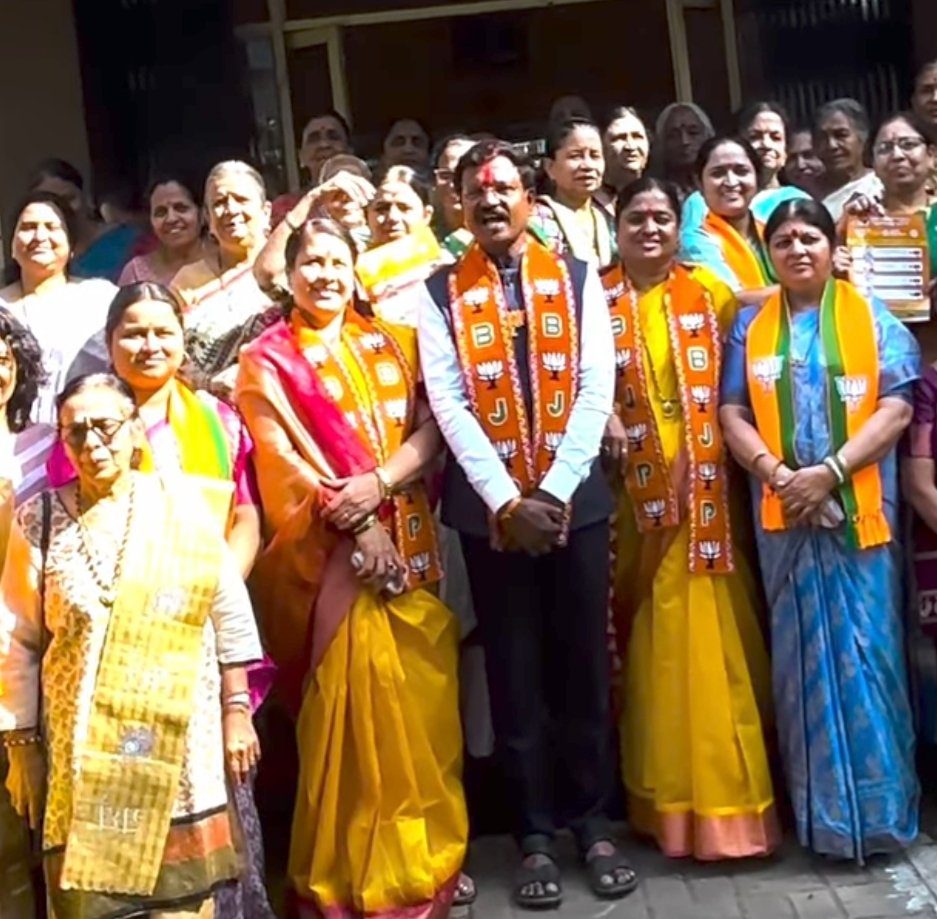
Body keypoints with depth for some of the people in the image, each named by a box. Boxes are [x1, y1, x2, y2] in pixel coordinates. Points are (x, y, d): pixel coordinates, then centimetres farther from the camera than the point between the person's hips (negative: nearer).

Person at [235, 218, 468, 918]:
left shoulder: (392, 344, 14)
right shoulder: (267, 360, 4)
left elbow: (430, 427, 3)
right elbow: (282, 461, -6)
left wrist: (379, 481, -15)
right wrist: (353, 521, -17)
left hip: (409, 541, 3)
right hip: (330, 552, -3)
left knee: (423, 702, 4)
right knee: (351, 703, -4)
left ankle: (429, 855, 19)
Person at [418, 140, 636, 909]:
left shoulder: (577, 280, 6)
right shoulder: (440, 294, 3)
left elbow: (596, 389, -2)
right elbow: (449, 405, -5)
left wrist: (556, 490, -12)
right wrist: (507, 500, -14)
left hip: (577, 499, 1)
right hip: (490, 508, 0)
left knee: (583, 666, 7)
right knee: (515, 675, 6)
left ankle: (595, 823, 22)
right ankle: (536, 835, 18)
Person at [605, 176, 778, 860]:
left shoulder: (708, 292, 8)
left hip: (706, 489, 1)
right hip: (632, 493, -1)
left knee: (711, 633, 3)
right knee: (650, 638, 5)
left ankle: (725, 792, 16)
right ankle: (664, 796, 16)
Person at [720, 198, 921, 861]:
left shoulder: (872, 318, 5)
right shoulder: (750, 326, 11)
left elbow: (896, 408, -3)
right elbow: (732, 413, 4)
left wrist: (830, 472, -15)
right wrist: (775, 472, -13)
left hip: (860, 509, -1)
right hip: (783, 511, 2)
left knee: (866, 649, 0)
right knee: (803, 655, 6)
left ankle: (876, 806, 12)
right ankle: (822, 811, 16)